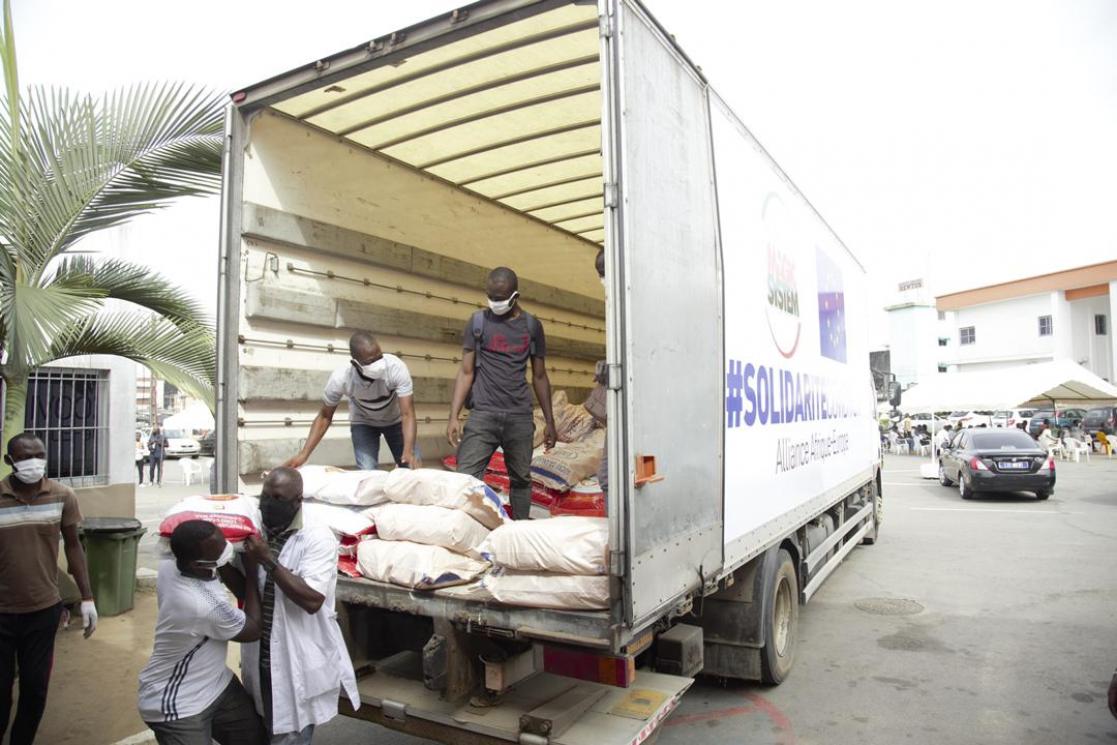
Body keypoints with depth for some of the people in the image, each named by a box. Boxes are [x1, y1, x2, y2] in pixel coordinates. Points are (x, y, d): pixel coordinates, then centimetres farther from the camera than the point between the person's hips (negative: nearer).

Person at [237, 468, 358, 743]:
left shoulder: (317, 538, -17)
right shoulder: (258, 534, 2)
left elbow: (312, 600, -26)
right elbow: (245, 591, 8)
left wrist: (268, 560, -25)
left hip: (299, 664, -6)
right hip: (261, 659, 6)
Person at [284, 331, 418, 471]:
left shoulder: (396, 367, -36)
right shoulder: (340, 378, -33)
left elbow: (408, 414, -36)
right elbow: (324, 417, -17)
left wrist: (409, 451, -52)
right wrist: (303, 454, -27)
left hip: (395, 420, 1)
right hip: (363, 422, 0)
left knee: (413, 468, -8)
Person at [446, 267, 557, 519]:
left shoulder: (532, 325, 8)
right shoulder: (478, 322, 5)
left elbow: (539, 377, 13)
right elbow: (466, 372, 4)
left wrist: (549, 421, 10)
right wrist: (454, 416, -5)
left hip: (520, 416, 1)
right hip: (483, 414, -1)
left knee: (521, 478, 5)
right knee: (466, 477, -11)